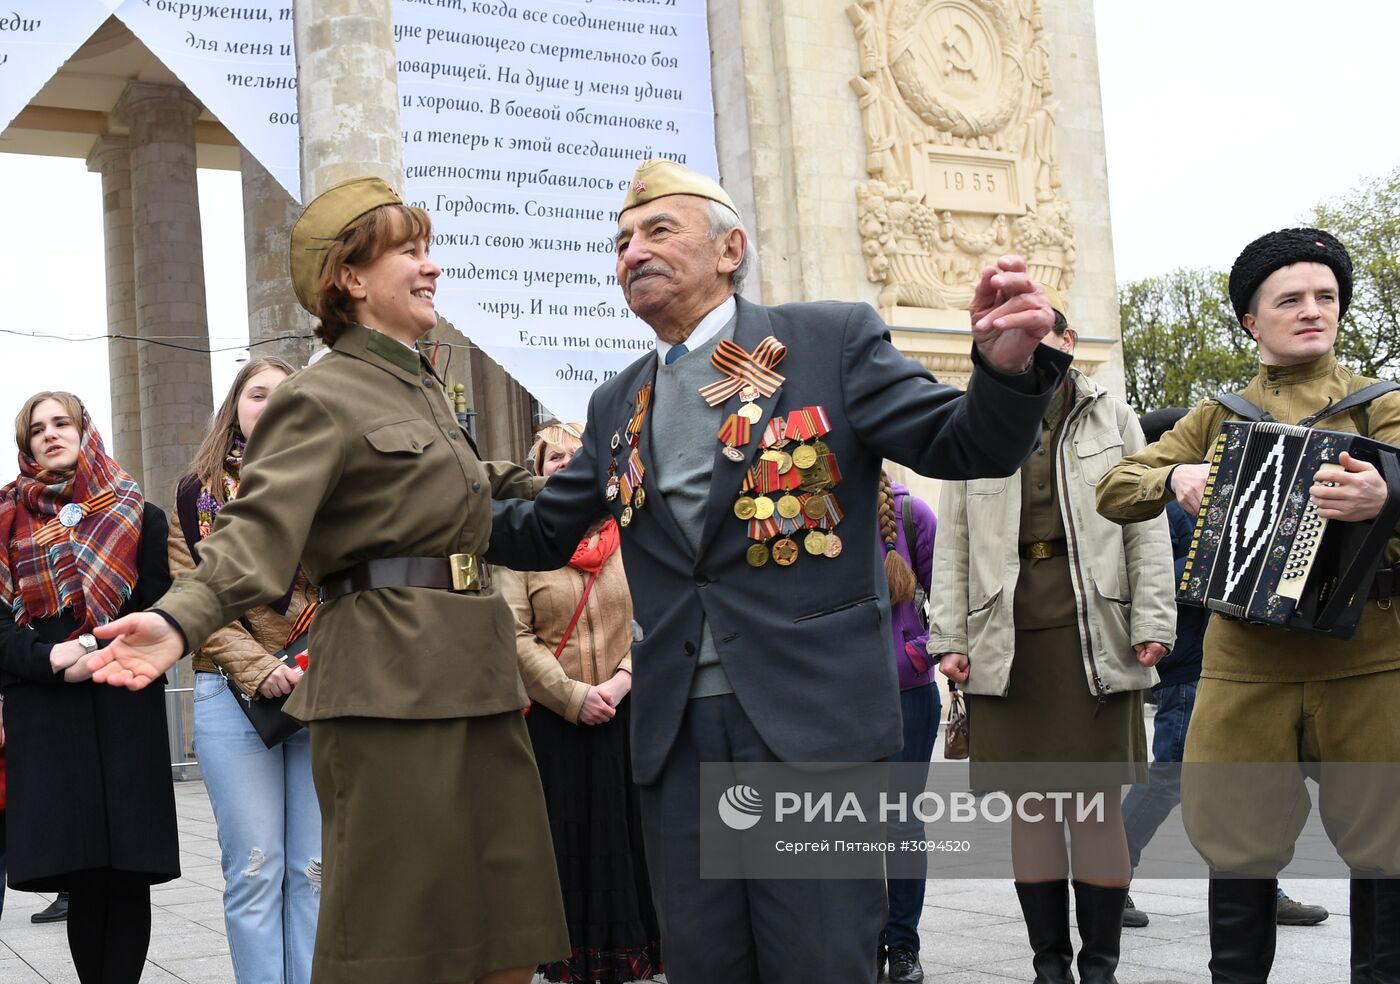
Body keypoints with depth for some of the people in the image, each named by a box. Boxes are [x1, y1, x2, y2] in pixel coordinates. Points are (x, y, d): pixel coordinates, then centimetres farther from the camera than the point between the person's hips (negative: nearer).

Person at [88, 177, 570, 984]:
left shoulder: (426, 390, 20)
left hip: (476, 676, 8)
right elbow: (260, 531, -19)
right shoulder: (324, 400, -6)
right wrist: (180, 621, -36)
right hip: (390, 679, -8)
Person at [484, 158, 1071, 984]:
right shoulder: (619, 407, 16)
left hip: (814, 719, -4)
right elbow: (543, 534, 22)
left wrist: (1007, 370, -26)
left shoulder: (834, 341, 1)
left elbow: (964, 446, -4)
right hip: (677, 731, 5)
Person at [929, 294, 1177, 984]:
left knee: (1099, 796, -1)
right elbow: (952, 545, 10)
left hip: (1095, 629, -1)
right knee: (1030, 798, 4)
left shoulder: (1111, 418, 10)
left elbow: (1147, 527, 5)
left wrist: (1151, 622, -3)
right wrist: (950, 638, 2)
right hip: (1005, 634, 1)